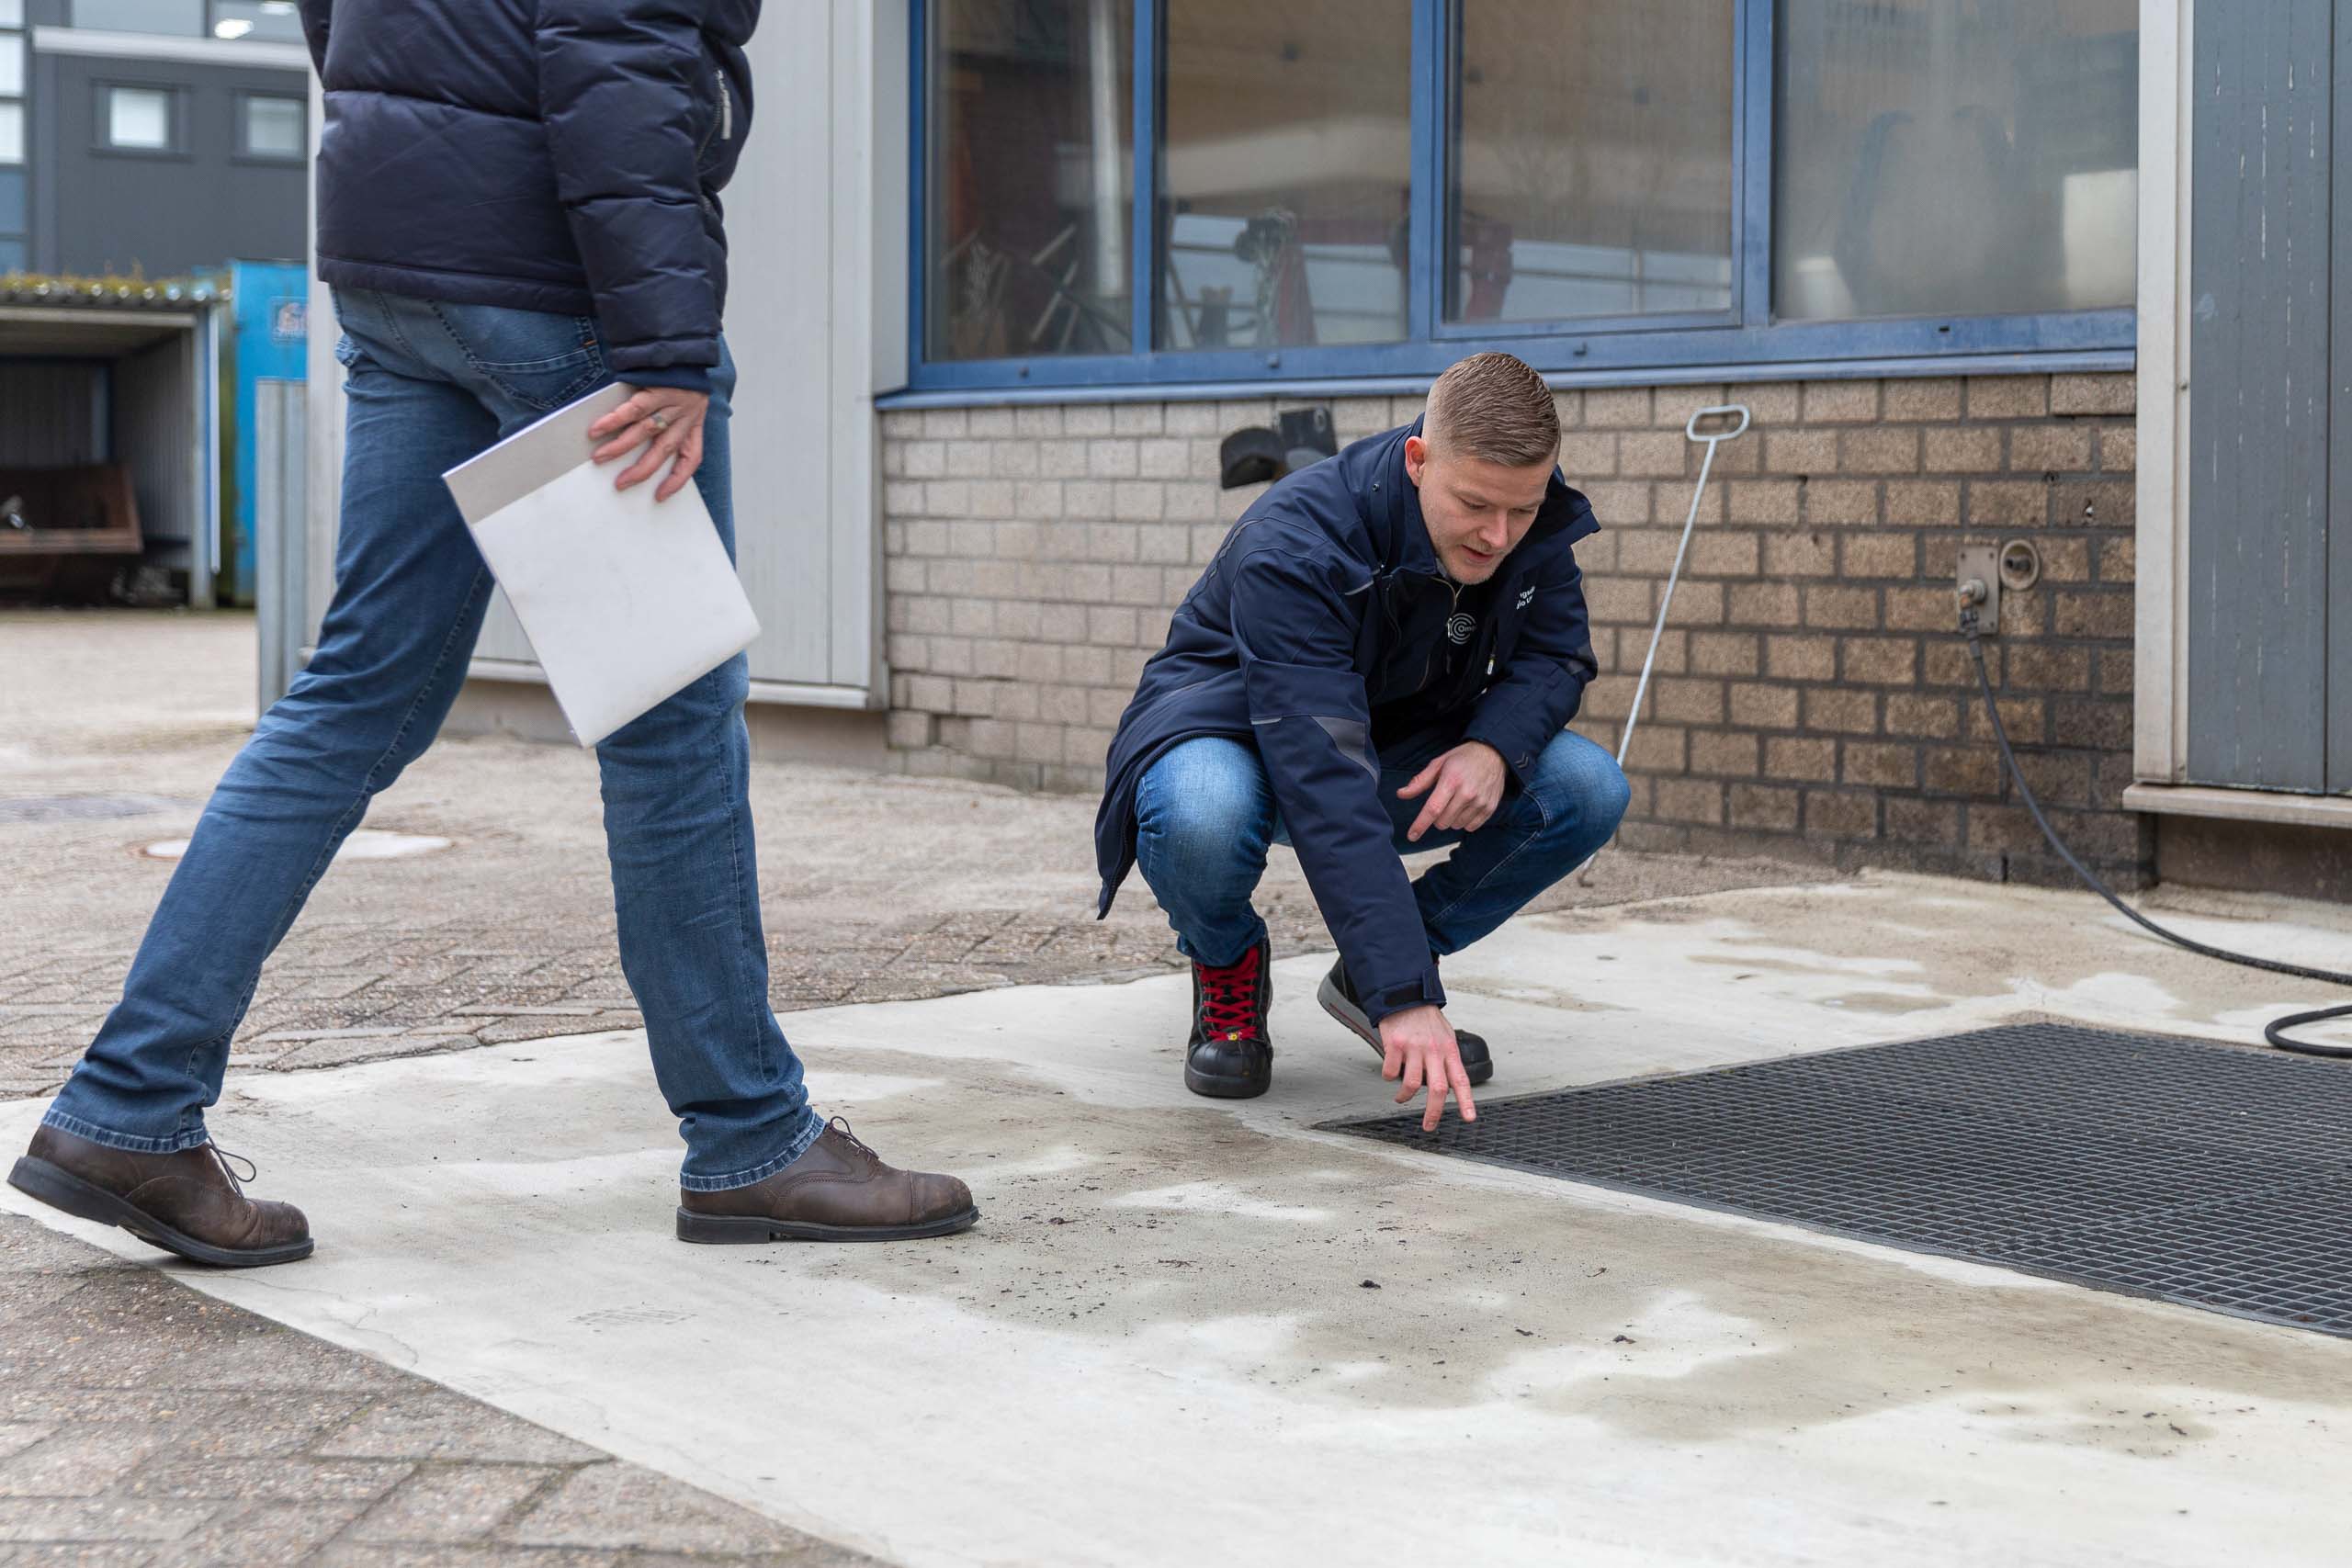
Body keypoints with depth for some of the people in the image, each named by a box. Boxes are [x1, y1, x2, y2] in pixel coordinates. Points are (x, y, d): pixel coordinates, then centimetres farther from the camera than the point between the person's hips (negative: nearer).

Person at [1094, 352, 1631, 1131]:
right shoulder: (1292, 547, -35)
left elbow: (1556, 654, -2)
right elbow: (1328, 793, -42)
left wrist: (1496, 746, -27)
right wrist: (1406, 1000, -48)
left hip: (1398, 752, 5)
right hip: (1236, 733, -5)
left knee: (1588, 788, -19)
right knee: (1202, 817, -42)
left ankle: (1368, 972, 1)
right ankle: (1228, 969, -4)